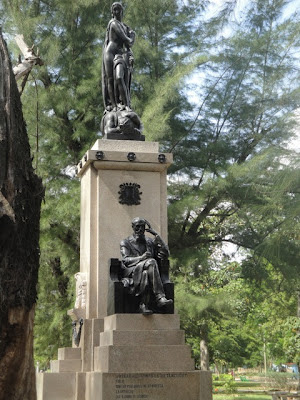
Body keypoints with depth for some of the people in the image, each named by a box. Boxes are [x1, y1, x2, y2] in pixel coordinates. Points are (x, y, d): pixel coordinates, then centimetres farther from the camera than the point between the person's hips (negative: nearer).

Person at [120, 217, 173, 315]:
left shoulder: (150, 242, 22)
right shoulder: (126, 243, 13)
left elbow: (165, 255, 8)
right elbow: (125, 260, -5)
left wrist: (157, 236, 3)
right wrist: (141, 258, -24)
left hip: (145, 272, 3)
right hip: (131, 273, -3)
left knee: (145, 273, -37)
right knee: (151, 262, -33)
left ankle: (143, 305, -42)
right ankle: (160, 298, -41)